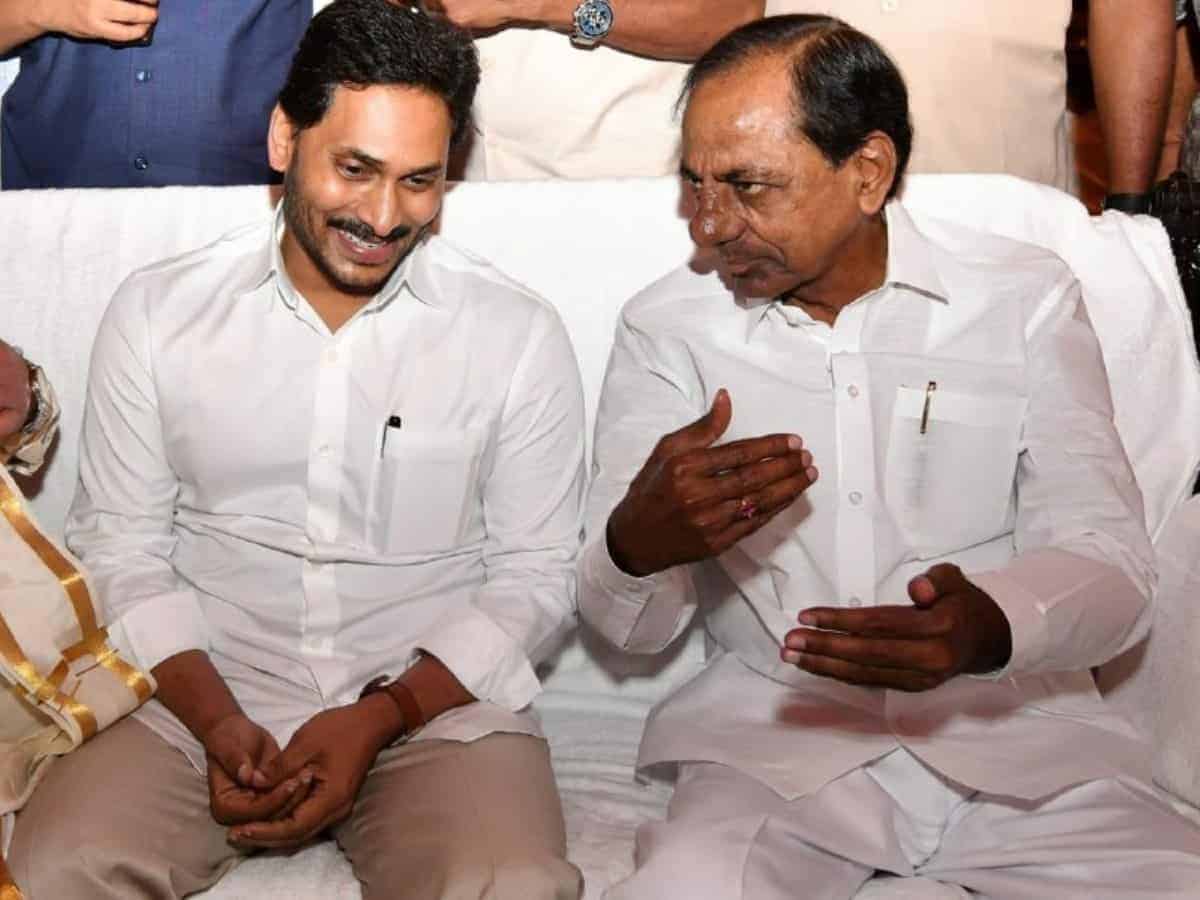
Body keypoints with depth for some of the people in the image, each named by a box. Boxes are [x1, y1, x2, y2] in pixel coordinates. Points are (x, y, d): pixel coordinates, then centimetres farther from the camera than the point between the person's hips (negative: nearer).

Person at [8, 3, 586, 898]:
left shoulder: (519, 337, -2)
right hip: (203, 697, 1)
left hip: (436, 699, 0)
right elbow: (122, 546, 4)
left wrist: (378, 719, -13)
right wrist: (215, 721, -11)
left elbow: (535, 578, 0)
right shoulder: (156, 314, 2)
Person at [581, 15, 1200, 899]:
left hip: (1015, 726, 1)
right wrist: (637, 545, -27)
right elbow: (630, 626, -1)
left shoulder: (1027, 298, 0)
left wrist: (994, 625, -30)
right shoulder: (665, 327, 0)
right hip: (772, 730, 0)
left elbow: (1109, 559, -7)